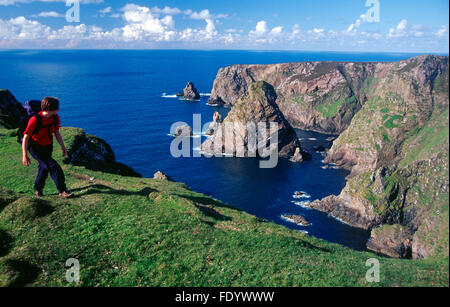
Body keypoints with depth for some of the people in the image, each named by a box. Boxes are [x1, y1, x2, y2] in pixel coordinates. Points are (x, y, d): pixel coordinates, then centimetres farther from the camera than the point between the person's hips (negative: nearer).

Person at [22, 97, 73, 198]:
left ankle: (38, 189, 40)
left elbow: (56, 133, 7)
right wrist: (24, 156, -21)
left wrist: (63, 146, 4)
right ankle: (62, 191, -9)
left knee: (44, 168, 17)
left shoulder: (55, 118, -10)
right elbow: (26, 137, -21)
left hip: (48, 147, 6)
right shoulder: (35, 120, -28)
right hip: (36, 149, -6)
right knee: (53, 167, -18)